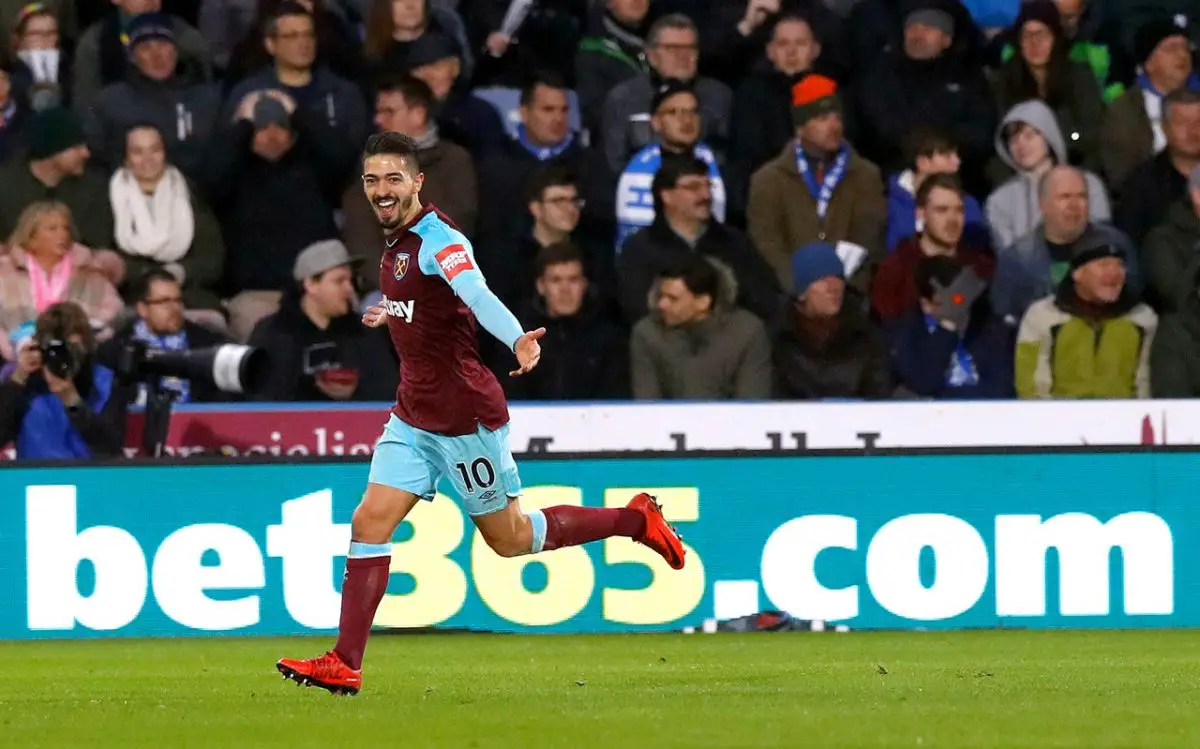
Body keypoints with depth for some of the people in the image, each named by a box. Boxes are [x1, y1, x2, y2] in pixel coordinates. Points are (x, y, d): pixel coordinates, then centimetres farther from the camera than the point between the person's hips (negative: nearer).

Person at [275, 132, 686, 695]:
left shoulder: (438, 239, -19)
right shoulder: (396, 244, 7)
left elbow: (476, 294, -39)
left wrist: (517, 339, -56)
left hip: (465, 416, -8)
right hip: (414, 413, 8)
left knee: (508, 538, 4)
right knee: (370, 523, -4)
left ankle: (635, 520, 23)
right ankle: (344, 666, -5)